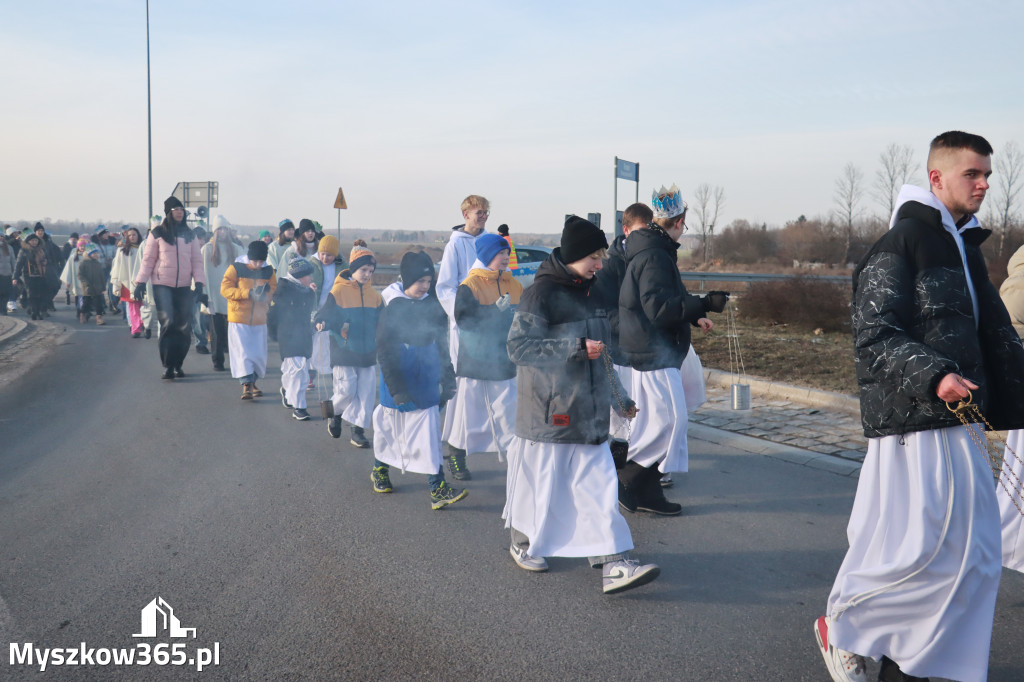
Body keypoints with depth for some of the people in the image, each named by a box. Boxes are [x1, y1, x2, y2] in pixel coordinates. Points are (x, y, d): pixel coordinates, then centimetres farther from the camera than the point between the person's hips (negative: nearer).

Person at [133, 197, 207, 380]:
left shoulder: (189, 235, 11)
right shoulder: (157, 233, 3)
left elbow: (197, 260, 10)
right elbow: (148, 259, 3)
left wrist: (199, 284, -1)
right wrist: (141, 282, -3)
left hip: (184, 286, 3)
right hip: (162, 284, -3)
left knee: (183, 327, 1)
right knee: (167, 324, -12)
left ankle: (178, 364, 13)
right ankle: (167, 365, -6)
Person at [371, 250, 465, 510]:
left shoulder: (433, 308, 2)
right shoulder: (392, 311, -11)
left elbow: (441, 346, 12)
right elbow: (385, 354, -11)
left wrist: (448, 379, 12)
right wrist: (397, 390, -16)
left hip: (426, 383, 3)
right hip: (398, 384, -3)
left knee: (429, 433, -2)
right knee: (390, 428, 14)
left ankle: (438, 490, -2)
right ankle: (380, 469, 40)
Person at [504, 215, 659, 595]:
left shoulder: (590, 293, 12)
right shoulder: (542, 293, -12)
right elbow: (518, 346, -19)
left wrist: (620, 397, 27)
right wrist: (576, 347, -22)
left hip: (588, 413, 7)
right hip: (548, 413, -7)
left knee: (599, 486, 1)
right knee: (540, 481, 8)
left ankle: (614, 566, -1)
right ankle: (523, 544, 32)